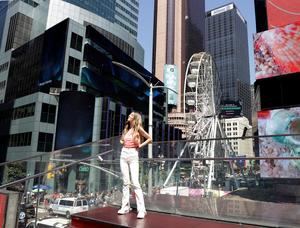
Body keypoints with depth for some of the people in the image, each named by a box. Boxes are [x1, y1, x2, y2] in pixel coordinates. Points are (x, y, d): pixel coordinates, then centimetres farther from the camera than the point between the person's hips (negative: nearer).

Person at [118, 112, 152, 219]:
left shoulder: (138, 128, -1)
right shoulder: (126, 129, 15)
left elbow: (150, 139, 2)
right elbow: (122, 140, 31)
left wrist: (140, 145, -5)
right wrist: (122, 142, 10)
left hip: (133, 155, -5)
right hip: (123, 154, 5)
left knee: (135, 183, -11)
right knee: (125, 182, 6)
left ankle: (141, 210, -9)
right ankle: (125, 207, 12)